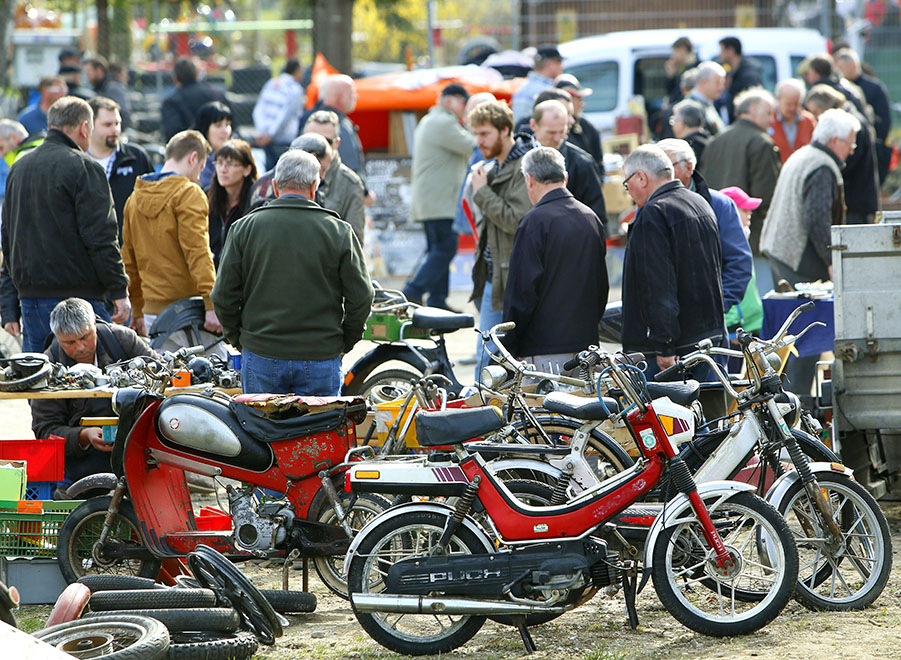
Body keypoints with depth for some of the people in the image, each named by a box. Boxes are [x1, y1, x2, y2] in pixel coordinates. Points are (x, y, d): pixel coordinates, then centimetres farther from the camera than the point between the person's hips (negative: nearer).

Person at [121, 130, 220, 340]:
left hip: (152, 311, 7)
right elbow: (197, 253, -17)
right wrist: (212, 304, -22)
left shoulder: (135, 198, 16)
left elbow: (129, 260, 21)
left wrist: (137, 310, 27)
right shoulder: (189, 194, -7)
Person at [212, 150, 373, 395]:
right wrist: (345, 342, 12)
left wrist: (237, 338, 14)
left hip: (261, 356, 1)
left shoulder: (245, 228, 0)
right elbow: (360, 297, -2)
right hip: (320, 357, -1)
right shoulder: (339, 232, -3)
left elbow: (224, 295, 1)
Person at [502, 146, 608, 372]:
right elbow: (602, 286, 18)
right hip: (586, 343, 8)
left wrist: (509, 346, -6)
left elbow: (522, 290, -13)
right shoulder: (591, 218, 12)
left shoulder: (535, 222, -12)